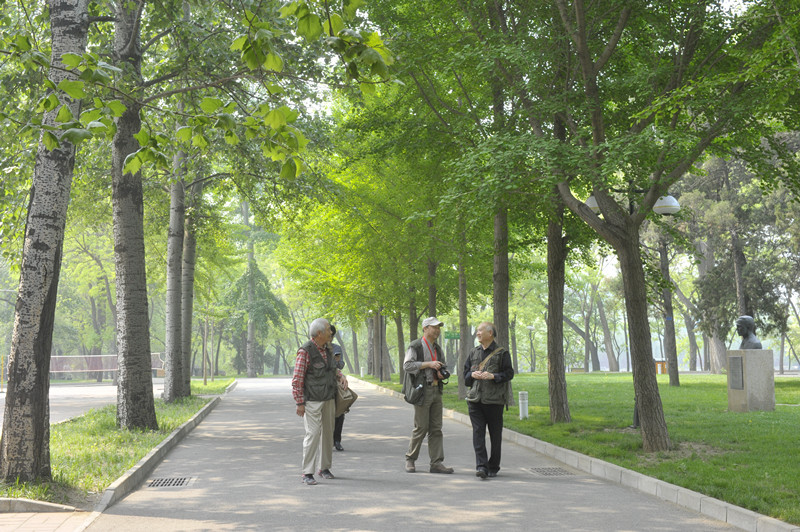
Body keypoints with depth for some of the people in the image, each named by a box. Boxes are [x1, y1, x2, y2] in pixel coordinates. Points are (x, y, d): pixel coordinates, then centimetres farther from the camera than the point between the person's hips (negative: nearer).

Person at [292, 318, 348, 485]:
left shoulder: (327, 349, 9)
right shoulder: (305, 351, -15)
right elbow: (297, 379, -15)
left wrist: (341, 376, 5)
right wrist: (299, 403, -16)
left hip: (328, 399, 7)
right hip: (312, 401, -7)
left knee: (327, 433, 11)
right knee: (313, 433, -13)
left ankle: (324, 467, 25)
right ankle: (307, 473, -8)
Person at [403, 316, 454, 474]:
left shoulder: (437, 349, 17)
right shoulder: (415, 346, -4)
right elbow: (407, 365, -15)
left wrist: (442, 374, 4)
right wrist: (428, 364, -20)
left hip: (436, 390, 7)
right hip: (422, 391, -7)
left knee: (436, 428, 4)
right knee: (421, 428, -6)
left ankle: (436, 463, 4)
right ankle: (410, 459, 10)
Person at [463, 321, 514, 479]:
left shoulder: (502, 353, 1)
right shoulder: (474, 352, 15)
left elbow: (509, 374, -3)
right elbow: (465, 374, 18)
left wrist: (493, 376, -17)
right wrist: (472, 374, -3)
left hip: (494, 399, -3)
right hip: (475, 399, 3)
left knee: (495, 434, 4)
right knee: (478, 432, -7)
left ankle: (493, 467, 17)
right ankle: (481, 466, -10)